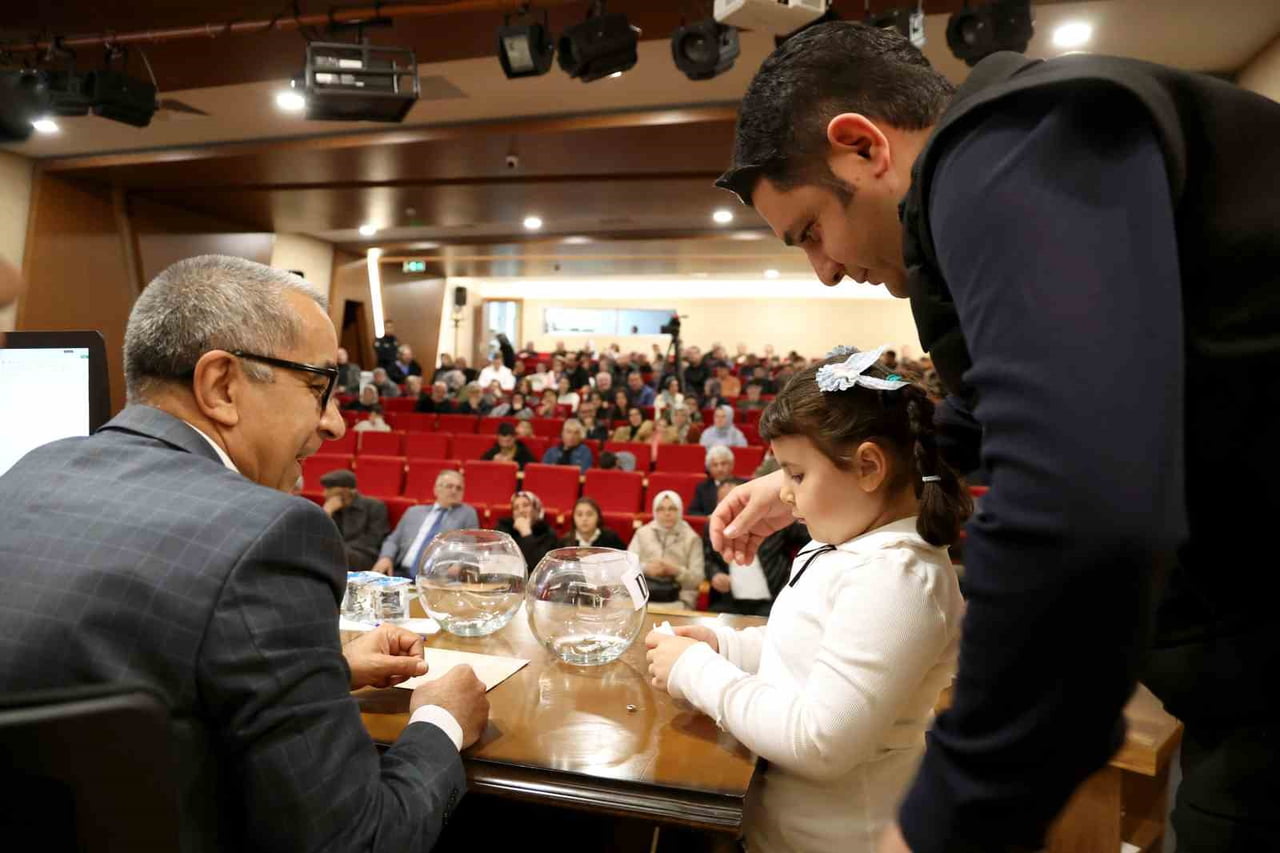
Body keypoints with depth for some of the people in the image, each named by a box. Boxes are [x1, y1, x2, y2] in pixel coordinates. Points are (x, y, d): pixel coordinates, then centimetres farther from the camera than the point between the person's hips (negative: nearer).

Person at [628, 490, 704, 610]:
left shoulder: (691, 538, 7)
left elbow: (698, 578, 1)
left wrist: (676, 571, -16)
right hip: (642, 595, 2)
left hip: (678, 599, -1)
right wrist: (645, 569, -13)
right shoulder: (642, 533, 13)